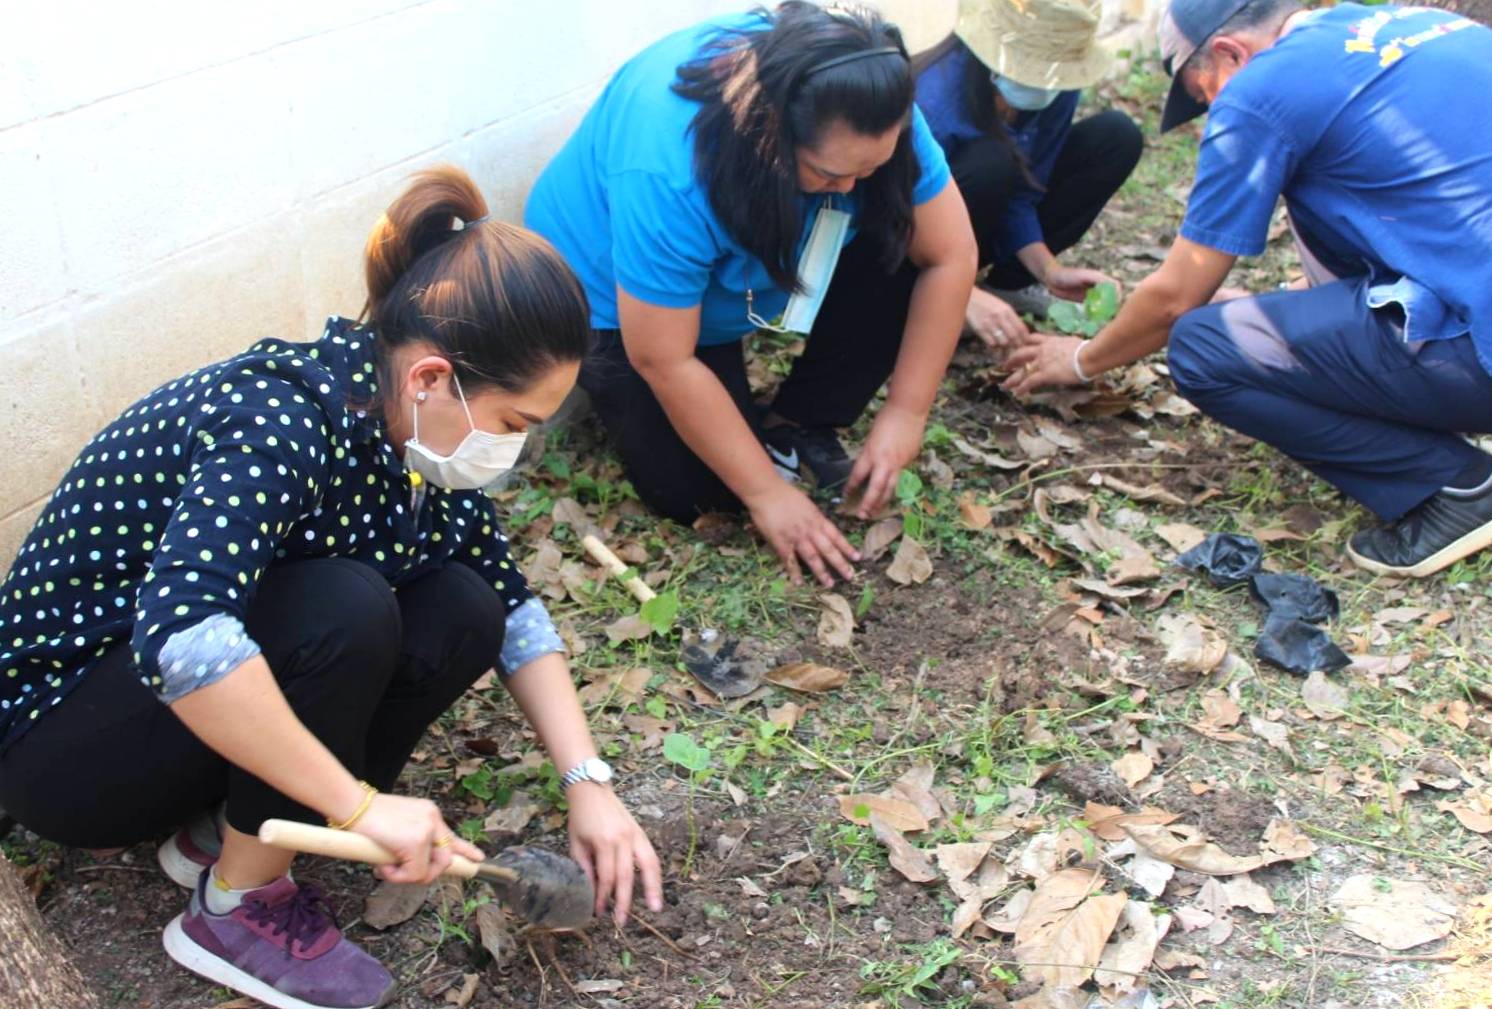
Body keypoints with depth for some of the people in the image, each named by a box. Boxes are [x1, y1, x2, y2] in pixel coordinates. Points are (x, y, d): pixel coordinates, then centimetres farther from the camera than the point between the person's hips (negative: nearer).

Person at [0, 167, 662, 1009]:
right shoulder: (278, 422, -31)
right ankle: (241, 907, -12)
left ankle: (230, 826, -1)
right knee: (344, 609, -31)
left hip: (210, 713, 7)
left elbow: (513, 610, 2)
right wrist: (359, 803, -39)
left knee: (461, 615, -12)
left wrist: (588, 783, -7)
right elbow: (181, 637, -46)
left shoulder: (422, 435, -8)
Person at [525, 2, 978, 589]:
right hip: (611, 299, -5)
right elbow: (664, 359, -33)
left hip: (740, 269, 5)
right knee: (702, 493, -16)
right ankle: (604, 374, 11)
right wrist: (768, 494, -26)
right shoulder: (667, 172, -42)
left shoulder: (867, 107, -26)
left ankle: (796, 426, 0)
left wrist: (906, 415, -20)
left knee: (903, 254, -19)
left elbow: (949, 256, -19)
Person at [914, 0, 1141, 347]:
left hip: (983, 226, 6)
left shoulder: (1057, 91, -15)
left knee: (1117, 136, -8)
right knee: (990, 161, -37)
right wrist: (966, 297, -46)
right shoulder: (936, 100, -33)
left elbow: (1020, 194, -11)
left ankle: (1012, 282, -2)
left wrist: (1048, 269, -24)